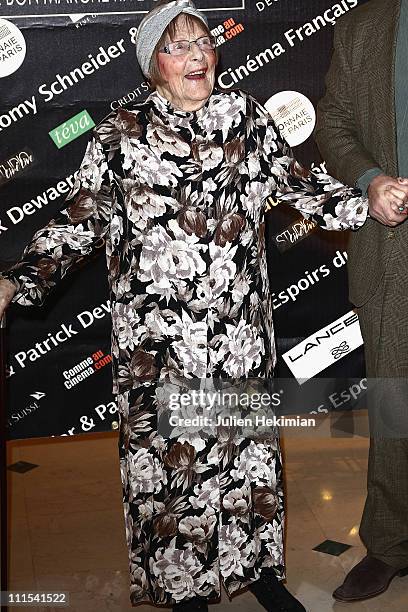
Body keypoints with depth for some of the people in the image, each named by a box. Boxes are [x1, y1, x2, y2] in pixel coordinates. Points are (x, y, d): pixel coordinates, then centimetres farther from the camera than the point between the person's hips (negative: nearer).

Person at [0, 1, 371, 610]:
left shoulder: (246, 115, 4)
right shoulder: (120, 135, -3)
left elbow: (299, 185, 10)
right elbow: (76, 223, -2)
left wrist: (370, 201, -2)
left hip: (241, 329, 3)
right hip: (158, 342, -2)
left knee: (248, 448, 15)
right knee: (168, 457, 7)